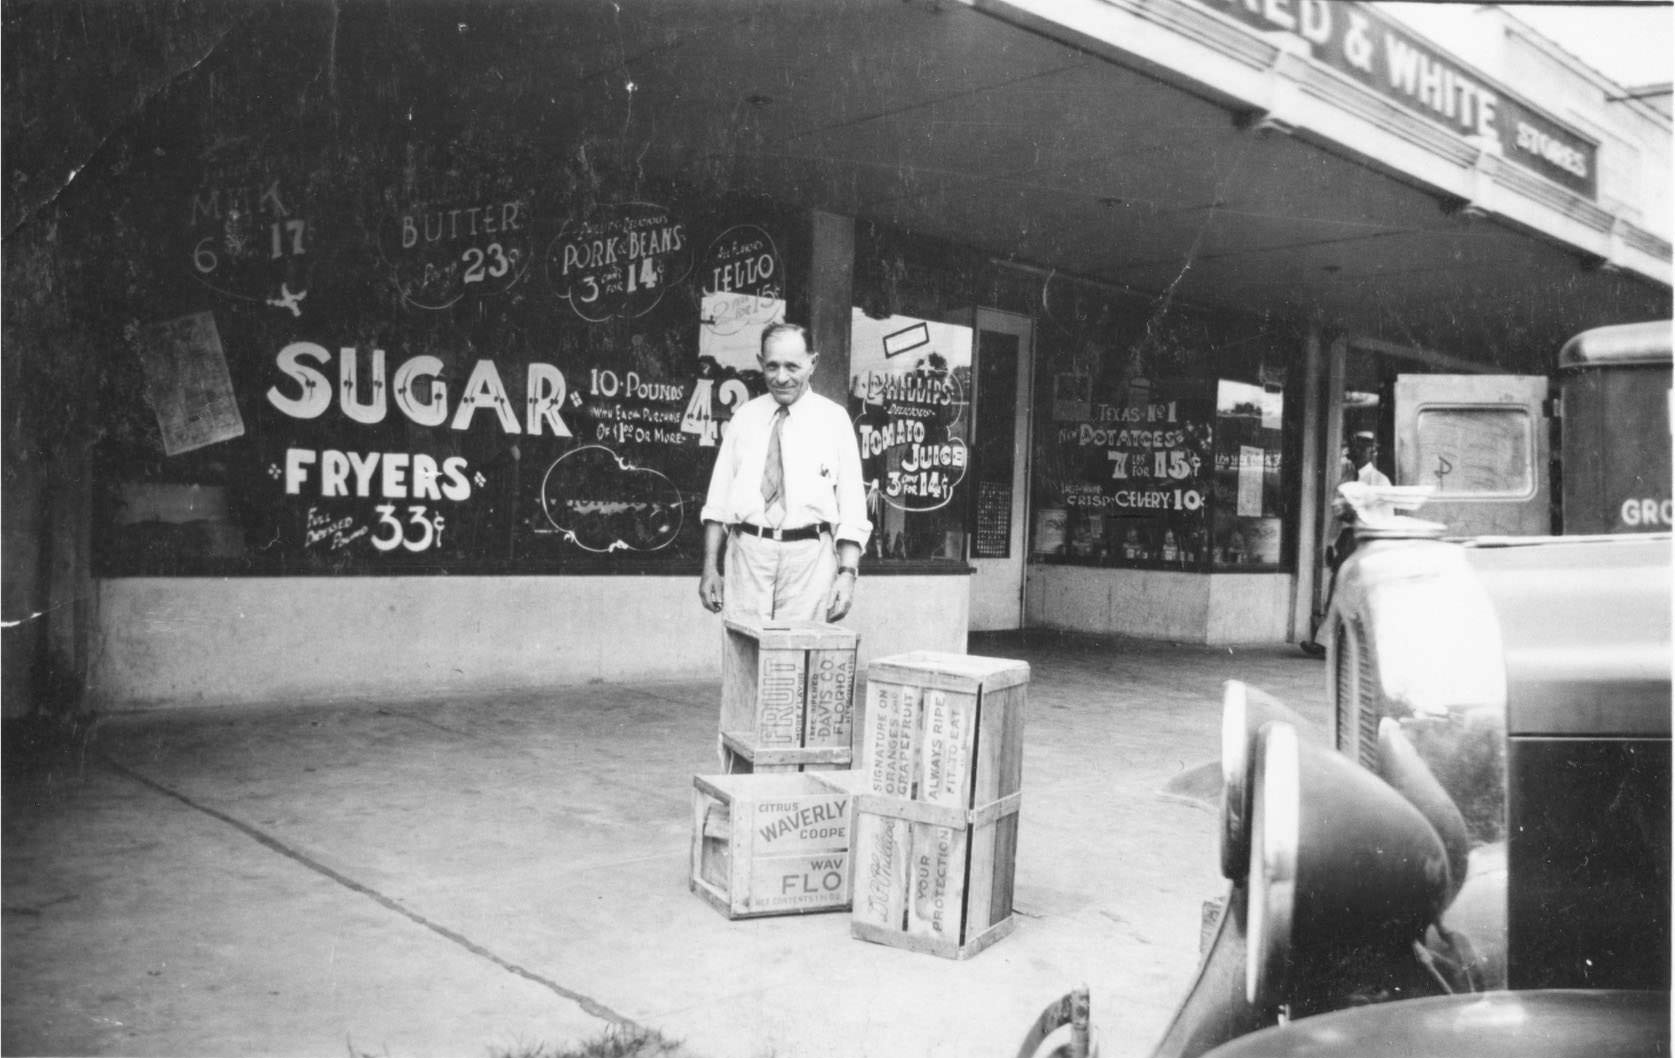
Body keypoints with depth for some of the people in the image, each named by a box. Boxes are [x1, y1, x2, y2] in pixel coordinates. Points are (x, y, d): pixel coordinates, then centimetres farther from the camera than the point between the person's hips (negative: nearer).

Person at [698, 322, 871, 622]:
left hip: (809, 559, -2)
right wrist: (710, 567, 4)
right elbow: (718, 500, 11)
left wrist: (847, 572, -9)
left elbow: (852, 507, 1)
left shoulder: (833, 418, 5)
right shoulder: (744, 418, 12)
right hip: (748, 553, 2)